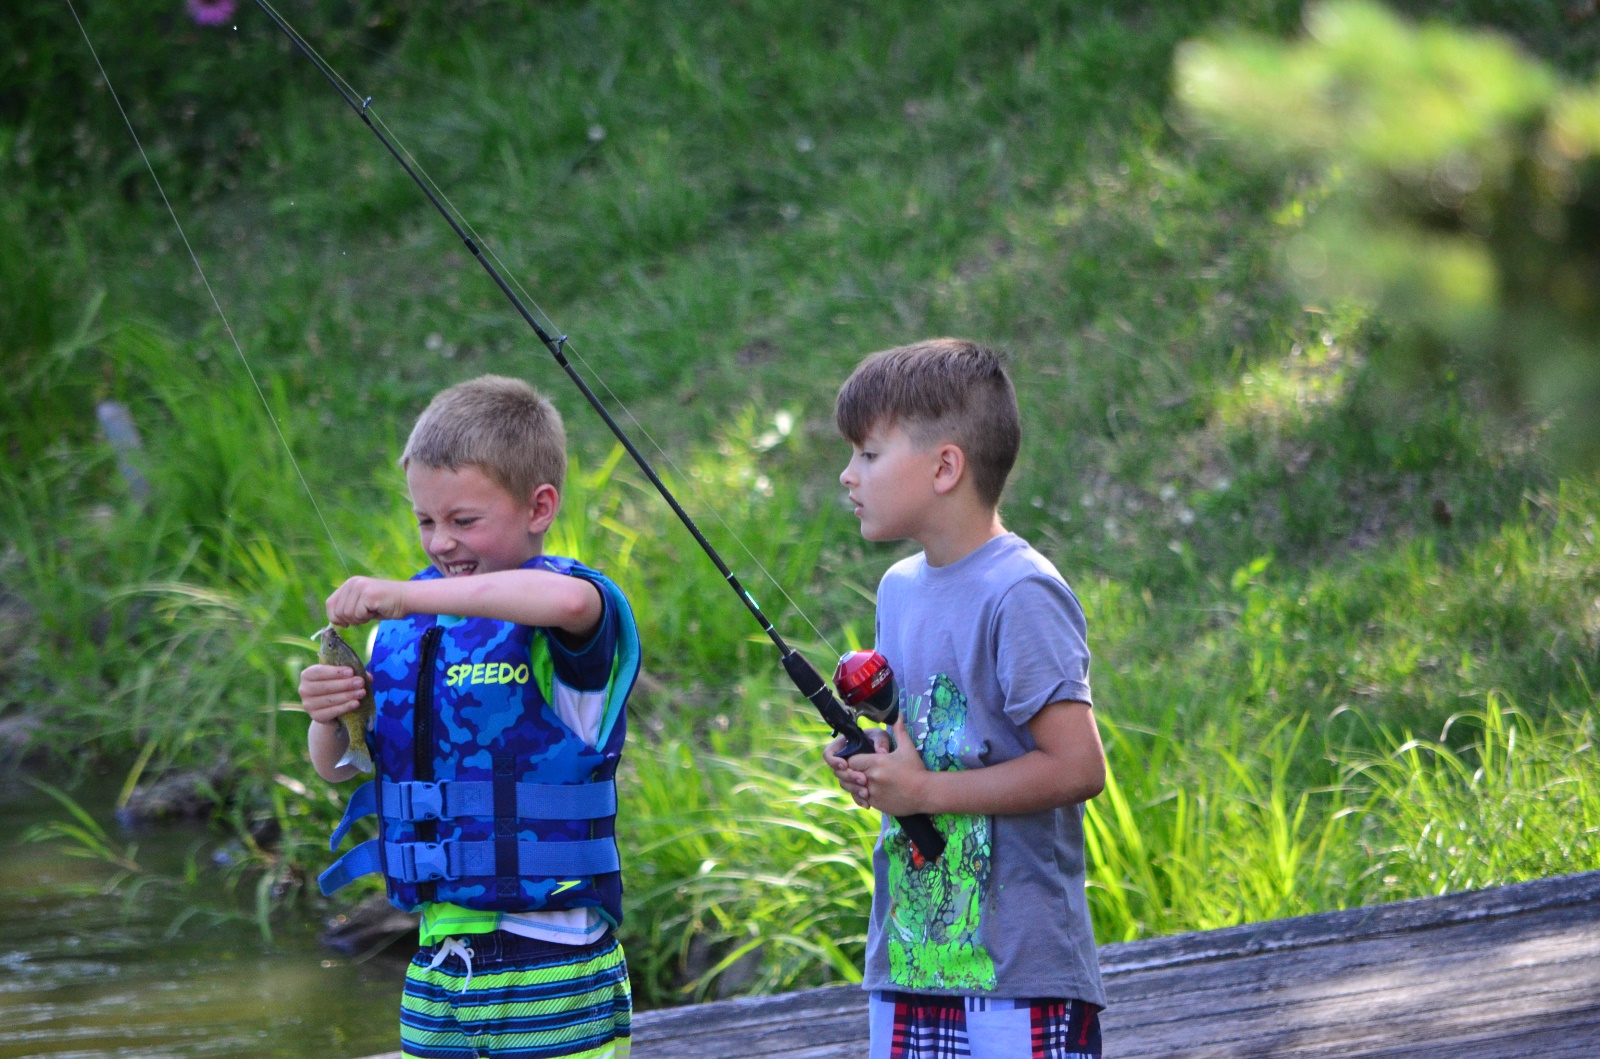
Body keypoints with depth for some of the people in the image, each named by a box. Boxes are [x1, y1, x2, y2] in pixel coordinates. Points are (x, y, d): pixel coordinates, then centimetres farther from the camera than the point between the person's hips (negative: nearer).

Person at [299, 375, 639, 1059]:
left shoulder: (553, 621, -9)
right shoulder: (410, 622, 12)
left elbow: (568, 601, -36)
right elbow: (338, 769, 15)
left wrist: (407, 596, -36)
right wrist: (329, 722, -9)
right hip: (438, 958, 6)